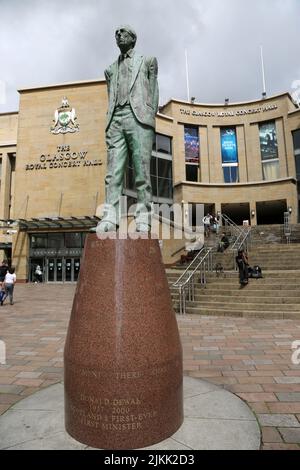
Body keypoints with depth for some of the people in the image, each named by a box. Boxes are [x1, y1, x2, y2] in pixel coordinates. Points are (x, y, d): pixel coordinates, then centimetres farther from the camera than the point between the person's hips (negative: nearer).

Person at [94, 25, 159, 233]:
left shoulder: (147, 61, 21)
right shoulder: (111, 70, 30)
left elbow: (153, 92, 11)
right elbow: (110, 99, 23)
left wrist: (151, 120, -3)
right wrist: (109, 125, 7)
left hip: (139, 117, -3)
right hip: (116, 120, 3)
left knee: (142, 172, -12)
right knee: (113, 173, -11)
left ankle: (143, 221, -13)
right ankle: (110, 218, -18)